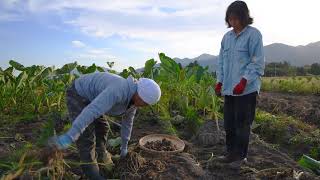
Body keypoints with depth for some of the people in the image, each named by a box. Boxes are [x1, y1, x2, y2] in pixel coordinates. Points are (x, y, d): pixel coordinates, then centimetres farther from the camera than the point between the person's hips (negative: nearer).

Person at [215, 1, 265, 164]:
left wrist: (243, 81, -18)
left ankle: (240, 155, 18)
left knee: (242, 124, 3)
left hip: (246, 89, -6)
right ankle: (231, 151, 27)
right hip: (229, 89, 6)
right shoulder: (226, 37, 12)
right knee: (229, 123, 12)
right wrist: (219, 82, 8)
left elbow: (258, 62, -10)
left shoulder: (253, 34, -6)